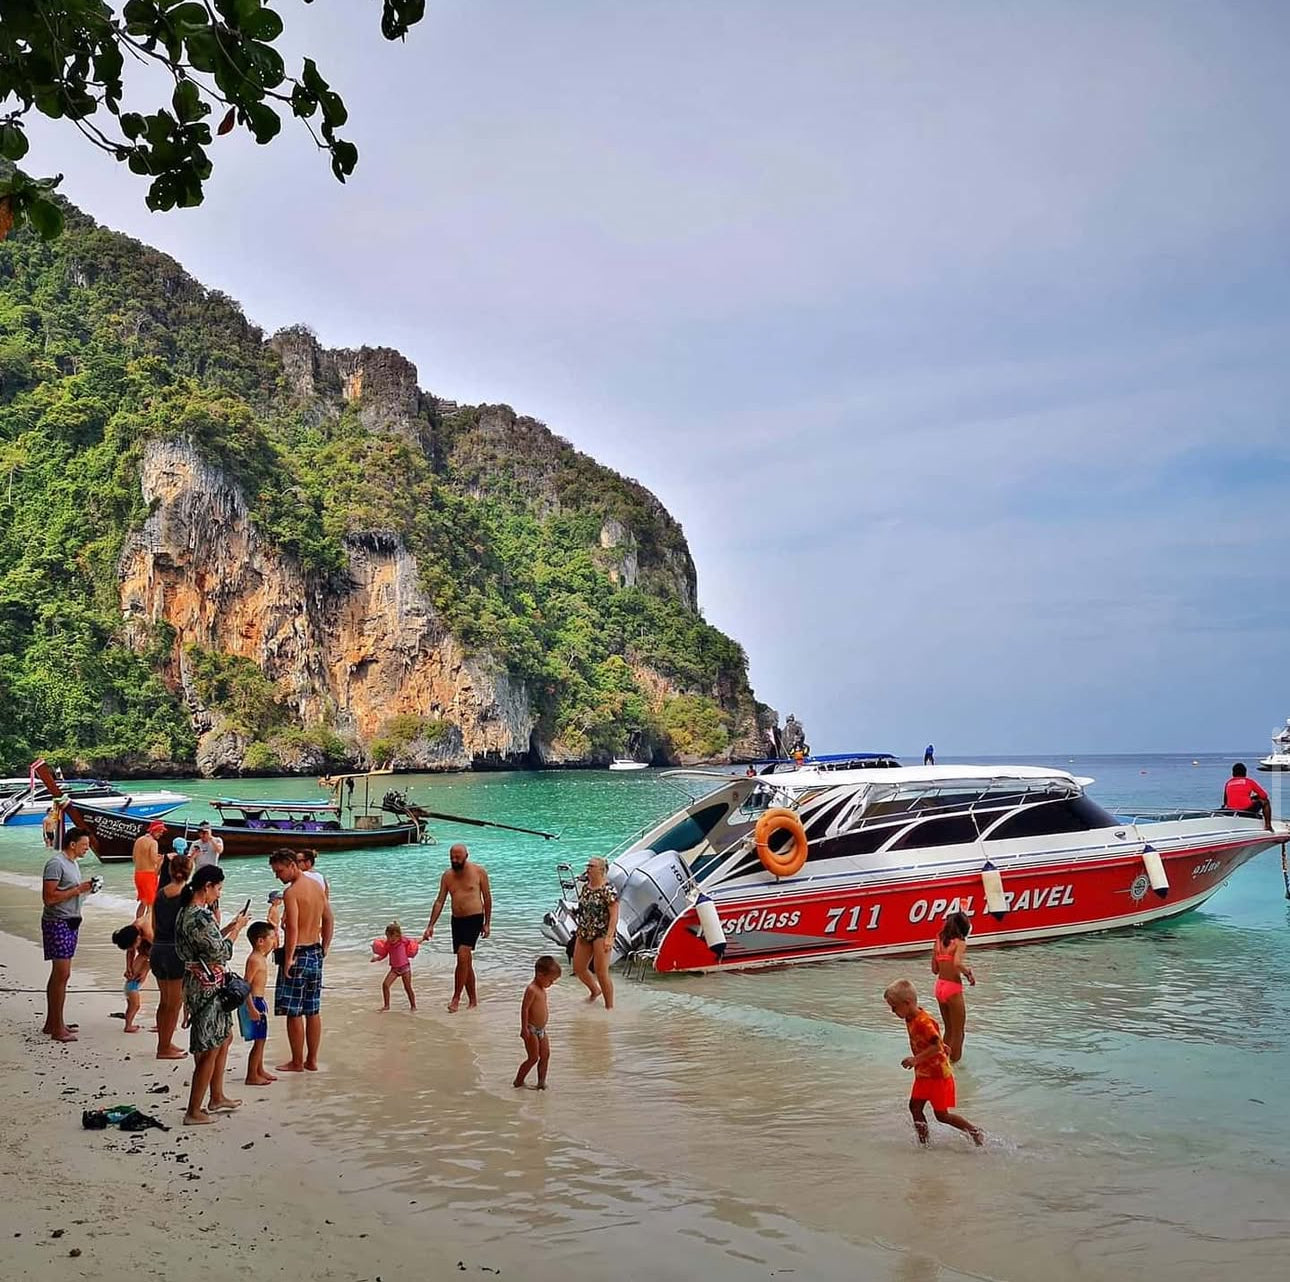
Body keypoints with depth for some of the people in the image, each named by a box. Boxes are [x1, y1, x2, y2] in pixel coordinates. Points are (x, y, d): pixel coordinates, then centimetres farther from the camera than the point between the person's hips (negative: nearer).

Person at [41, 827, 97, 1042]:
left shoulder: (72, 863, 15)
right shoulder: (56, 863, -15)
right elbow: (49, 897, -21)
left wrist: (86, 889, 5)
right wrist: (78, 889, -19)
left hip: (71, 923, 10)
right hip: (57, 923, -10)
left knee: (58, 974, 13)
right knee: (62, 974, -10)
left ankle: (51, 1023, 20)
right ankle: (58, 1028, -6)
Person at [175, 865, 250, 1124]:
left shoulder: (188, 912, 8)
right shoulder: (199, 916, -23)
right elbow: (221, 953, -20)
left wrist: (229, 927, 12)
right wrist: (237, 929, -8)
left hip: (202, 984, 11)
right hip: (206, 988, -11)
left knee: (224, 1038, 23)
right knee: (209, 1050, -1)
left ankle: (216, 1098, 33)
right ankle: (193, 1112, 8)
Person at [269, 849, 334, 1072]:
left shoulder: (292, 892, -16)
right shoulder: (318, 887, 9)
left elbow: (292, 929, -23)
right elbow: (329, 921, 15)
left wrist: (288, 959, -20)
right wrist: (324, 950, 19)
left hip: (298, 954, -8)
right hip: (316, 953, 8)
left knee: (294, 1013, 3)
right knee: (313, 1011, 14)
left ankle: (297, 1062, 10)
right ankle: (312, 1060, 21)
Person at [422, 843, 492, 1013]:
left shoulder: (479, 872, -4)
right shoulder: (447, 876, 6)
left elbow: (487, 898, 2)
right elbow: (439, 902, 6)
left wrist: (487, 923, 0)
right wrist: (431, 926, -1)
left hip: (474, 919, -5)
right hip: (457, 920, 5)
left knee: (462, 956, -19)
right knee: (466, 962, 10)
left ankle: (456, 998, -13)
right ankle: (472, 1000, 20)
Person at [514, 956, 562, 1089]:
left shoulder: (542, 990, 11)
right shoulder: (531, 990, -18)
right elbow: (524, 1009, -21)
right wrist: (524, 1028, -22)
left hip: (541, 1030, 9)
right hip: (531, 1030, -9)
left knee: (545, 1055, 7)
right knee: (533, 1058, -5)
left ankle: (541, 1081, 15)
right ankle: (518, 1081, 7)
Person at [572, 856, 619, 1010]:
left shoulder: (608, 890, -15)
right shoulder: (585, 887, 8)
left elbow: (614, 915, -17)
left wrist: (609, 937, -23)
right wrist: (580, 931, 17)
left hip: (601, 934, -8)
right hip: (585, 933, 8)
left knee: (601, 973, -6)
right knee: (578, 968, 13)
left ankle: (609, 1006, 10)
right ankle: (595, 990, 40)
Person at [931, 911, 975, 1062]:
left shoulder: (938, 941, 7)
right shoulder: (960, 943, -12)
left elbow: (935, 969, 10)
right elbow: (957, 964, -30)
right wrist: (968, 972, -12)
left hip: (939, 986, 7)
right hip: (953, 989, -7)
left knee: (949, 1030, 23)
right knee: (958, 1031, 10)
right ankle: (955, 1061, 14)